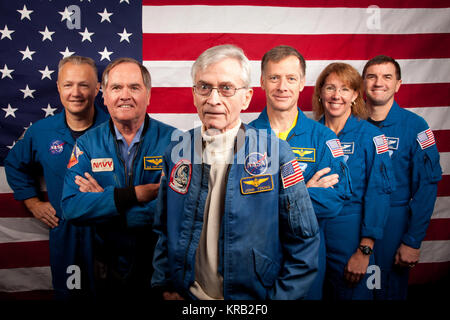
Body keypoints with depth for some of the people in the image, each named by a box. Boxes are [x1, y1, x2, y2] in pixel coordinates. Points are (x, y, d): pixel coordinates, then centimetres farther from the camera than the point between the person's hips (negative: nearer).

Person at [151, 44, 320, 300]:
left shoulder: (275, 152, -13)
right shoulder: (177, 153, -3)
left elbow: (304, 241, -9)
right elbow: (164, 230, 7)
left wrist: (280, 296, -13)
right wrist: (165, 286, 0)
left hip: (254, 296, -2)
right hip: (186, 294, 3)